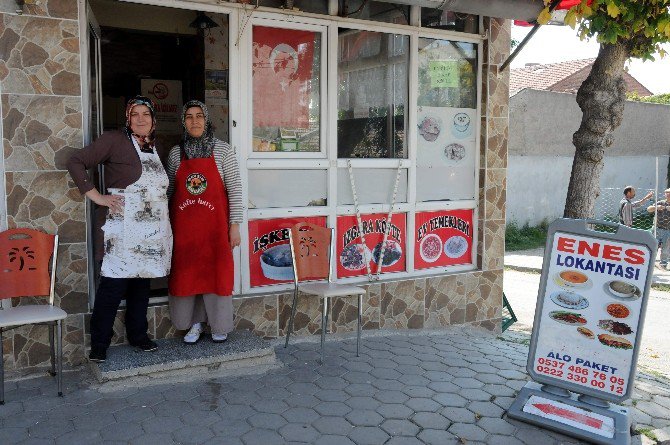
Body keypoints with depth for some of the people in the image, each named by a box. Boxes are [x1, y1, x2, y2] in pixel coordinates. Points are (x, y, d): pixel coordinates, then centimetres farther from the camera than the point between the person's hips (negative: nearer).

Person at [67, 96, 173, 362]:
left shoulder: (155, 147, 15)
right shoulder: (114, 140, -4)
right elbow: (76, 162, -6)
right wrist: (96, 197, -11)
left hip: (151, 229, 6)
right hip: (121, 228, -6)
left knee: (142, 281, 13)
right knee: (114, 284, -4)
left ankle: (138, 334, 27)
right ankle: (99, 345, 9)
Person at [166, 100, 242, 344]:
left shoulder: (223, 150, -1)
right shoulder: (176, 152, 7)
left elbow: (234, 189, -3)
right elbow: (168, 190, 13)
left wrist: (235, 225, -8)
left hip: (215, 224, -2)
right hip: (183, 225, 2)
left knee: (217, 272, 3)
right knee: (186, 273, 6)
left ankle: (218, 324, 19)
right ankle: (195, 323, 22)